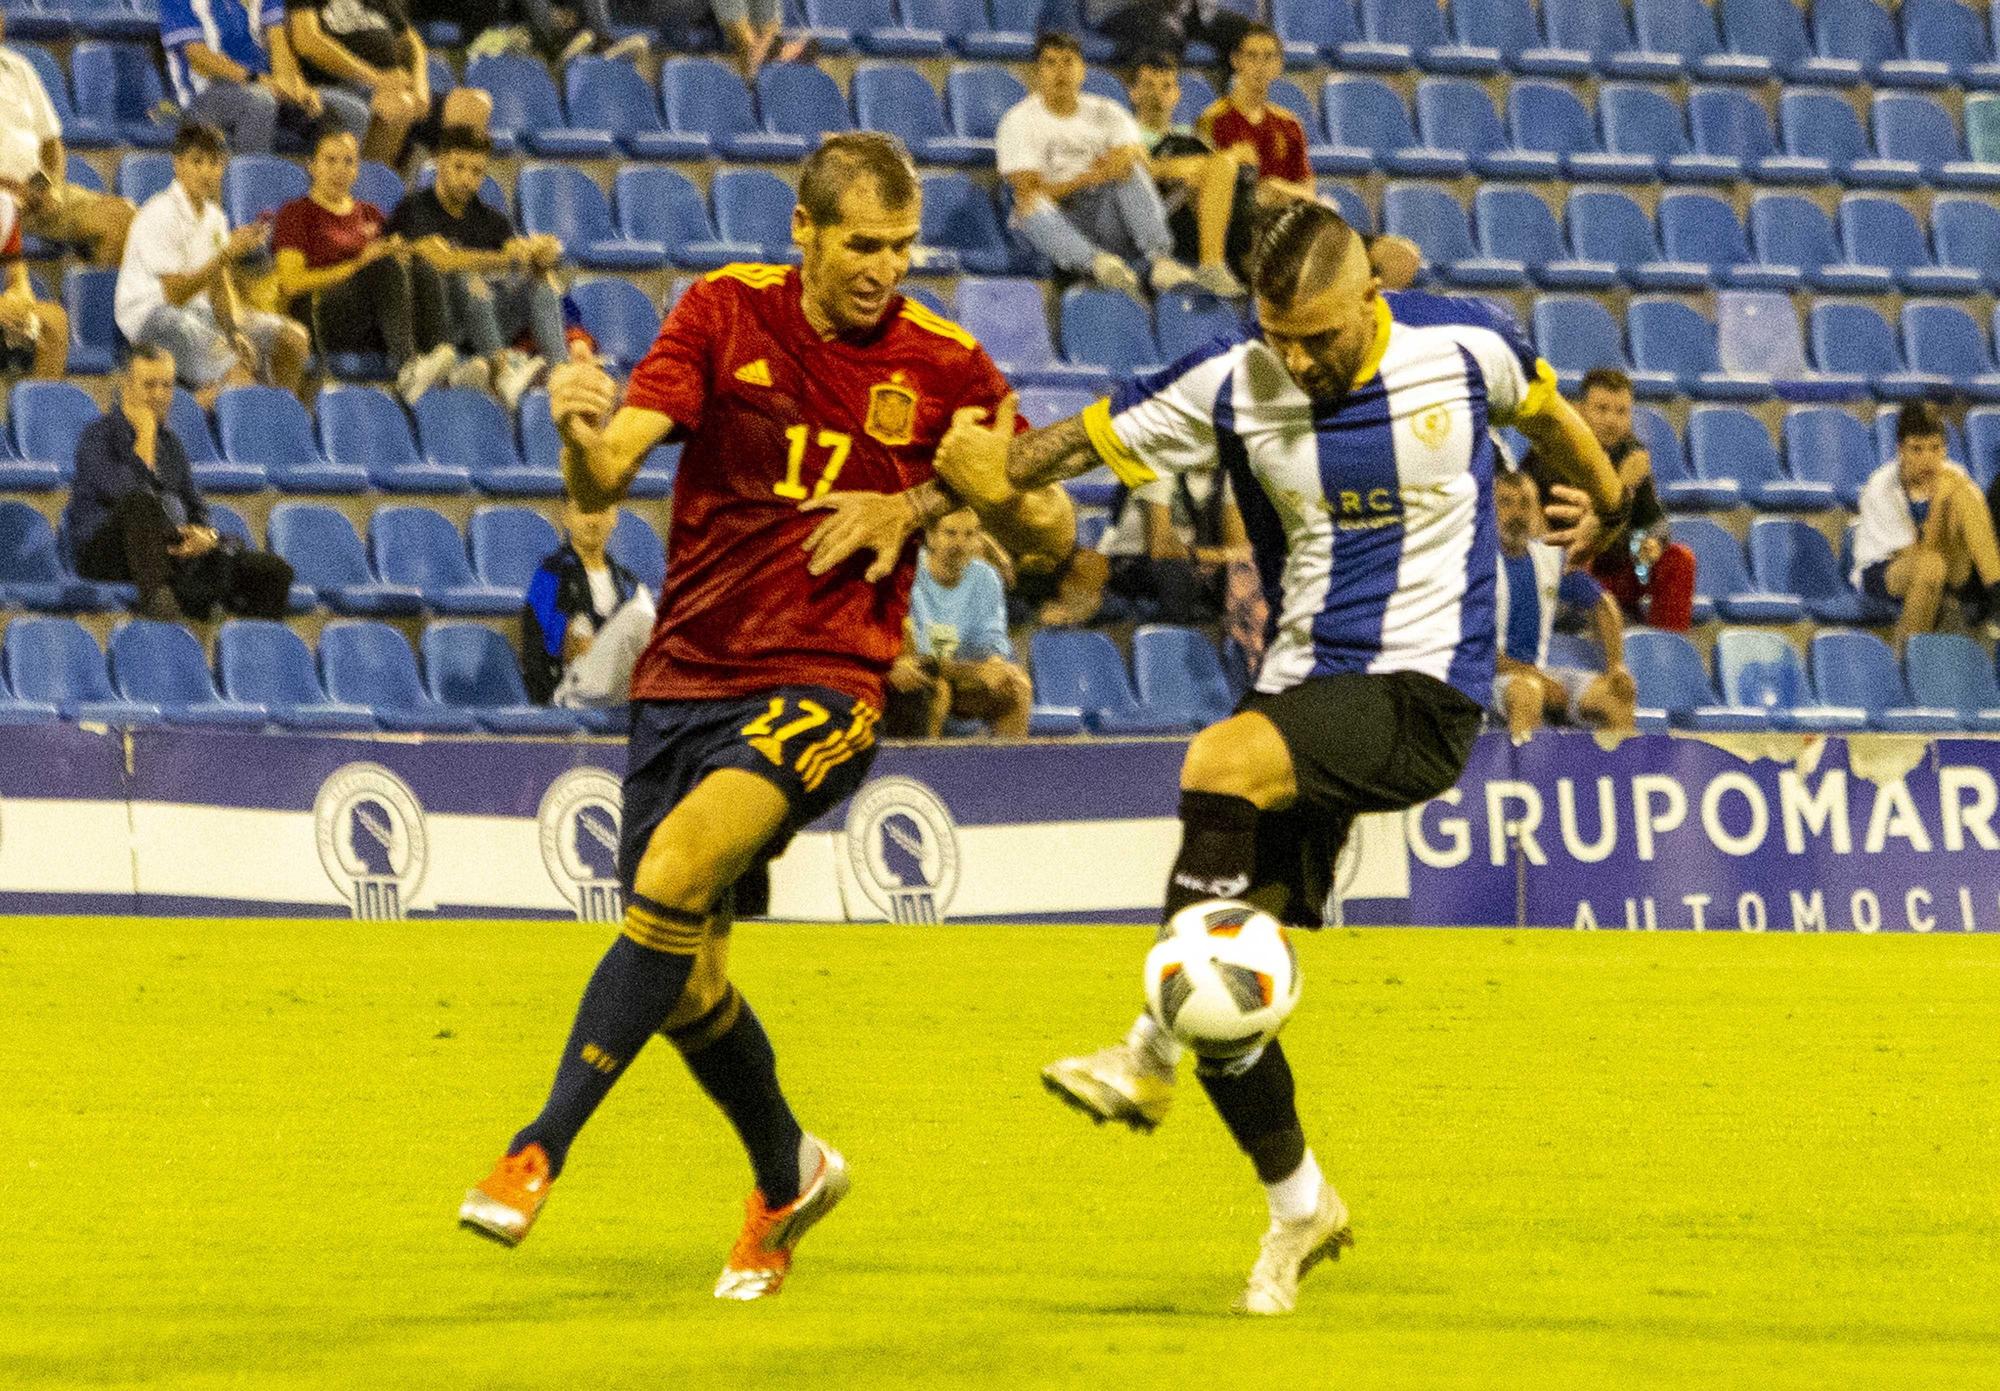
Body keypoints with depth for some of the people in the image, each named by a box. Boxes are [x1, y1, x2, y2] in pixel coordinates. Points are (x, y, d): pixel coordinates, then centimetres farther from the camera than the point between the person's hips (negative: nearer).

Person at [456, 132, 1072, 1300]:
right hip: (686, 677, 3)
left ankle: (542, 1150, -27)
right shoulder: (724, 314, -1)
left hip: (823, 684, -3)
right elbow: (605, 481, -8)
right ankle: (790, 1175, 36)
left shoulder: (943, 365, -2)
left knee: (677, 867, -29)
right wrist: (582, 430, -33)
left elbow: (1049, 520, 6)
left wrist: (920, 503, -11)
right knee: (687, 988, 7)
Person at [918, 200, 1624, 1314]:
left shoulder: (1465, 346, -7)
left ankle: (1150, 1060, -25)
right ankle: (1299, 1204, 17)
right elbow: (1081, 440, 2)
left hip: (1427, 695, -4)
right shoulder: (1231, 387, -4)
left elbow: (1546, 408, 16)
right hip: (1305, 682, 4)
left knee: (1222, 762, -32)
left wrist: (1605, 502, 34)